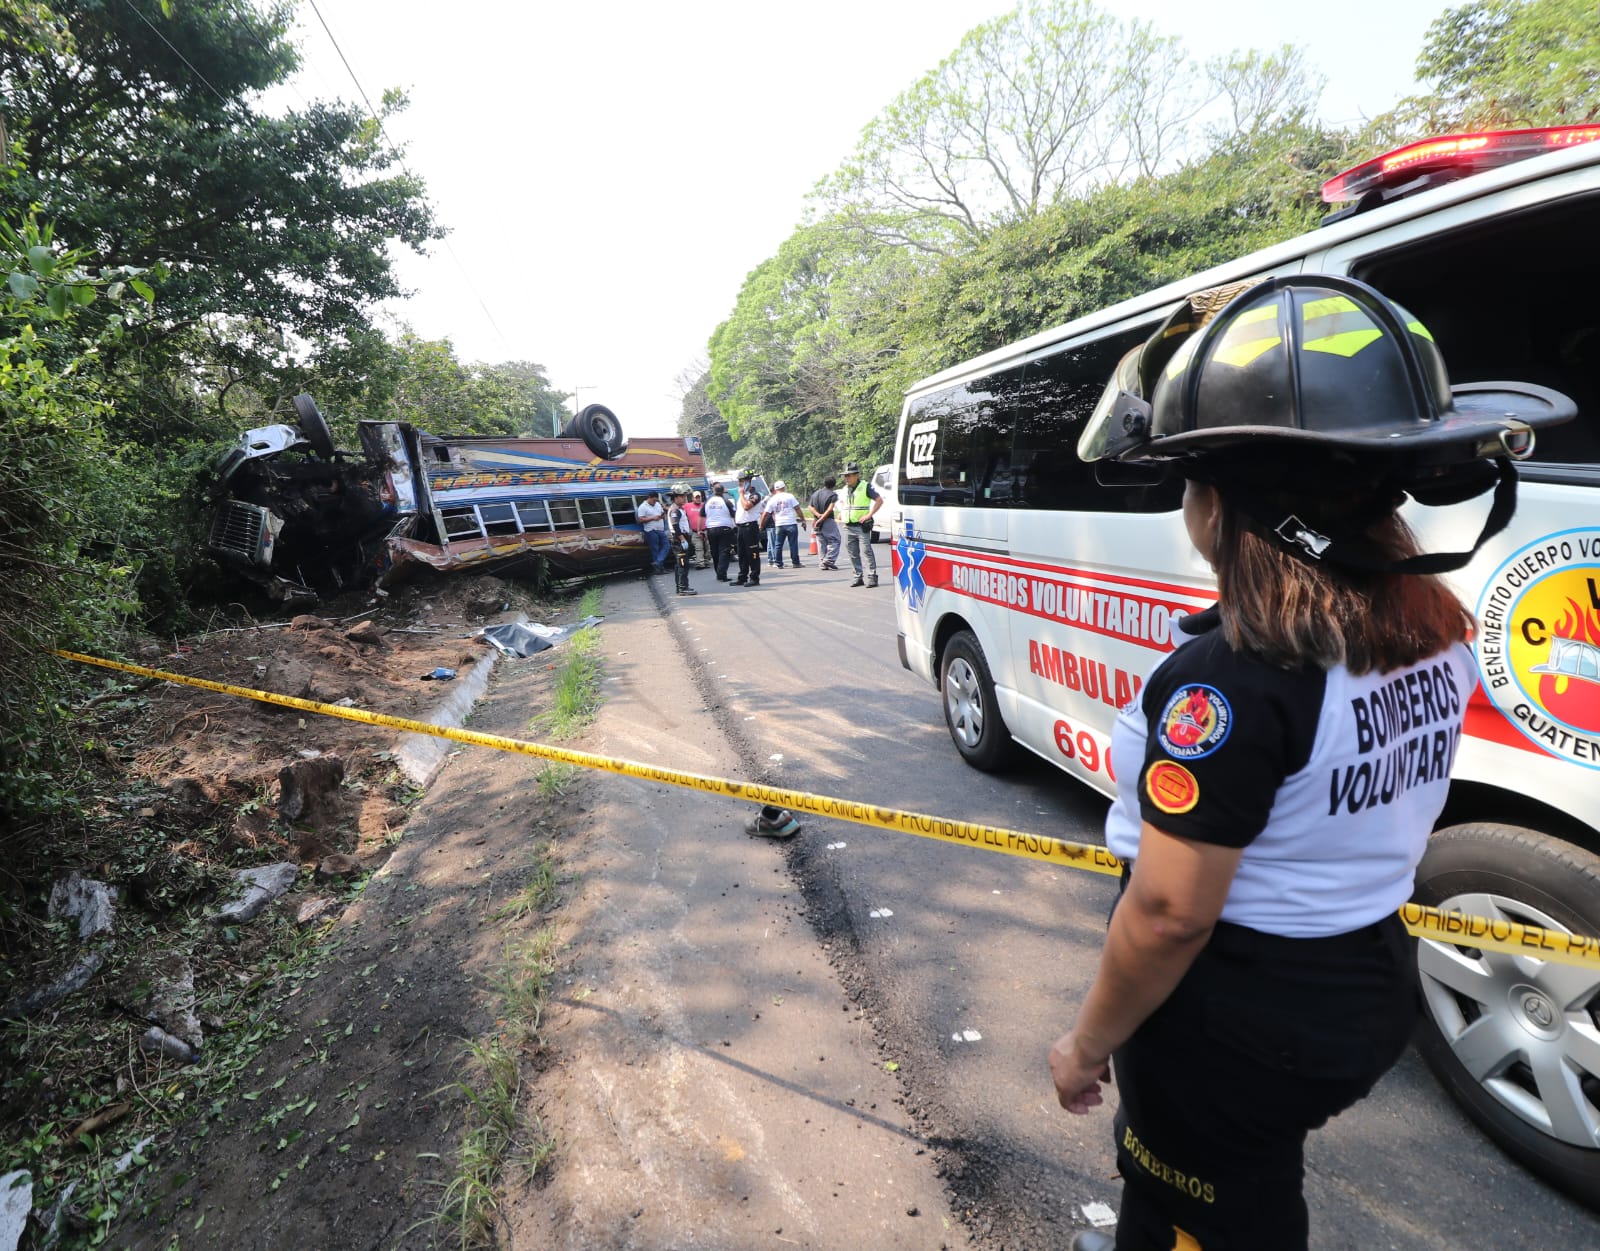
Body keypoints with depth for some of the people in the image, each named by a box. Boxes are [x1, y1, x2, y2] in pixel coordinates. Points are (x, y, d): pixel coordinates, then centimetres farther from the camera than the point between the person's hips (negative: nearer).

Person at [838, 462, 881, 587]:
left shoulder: (865, 487, -7)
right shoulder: (845, 489, 13)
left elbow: (879, 500, -11)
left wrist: (869, 515, -16)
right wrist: (841, 513, 15)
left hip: (862, 526, -6)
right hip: (848, 527, 6)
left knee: (866, 551, -7)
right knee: (853, 553, 7)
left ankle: (872, 577, -3)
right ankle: (858, 577, 15)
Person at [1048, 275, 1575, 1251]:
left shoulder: (1227, 680, -32)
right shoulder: (1436, 631, -6)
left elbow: (1169, 914, -26)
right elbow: (1383, 827, 5)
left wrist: (1090, 1043, -11)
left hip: (1232, 1023, -7)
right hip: (1371, 991, 7)